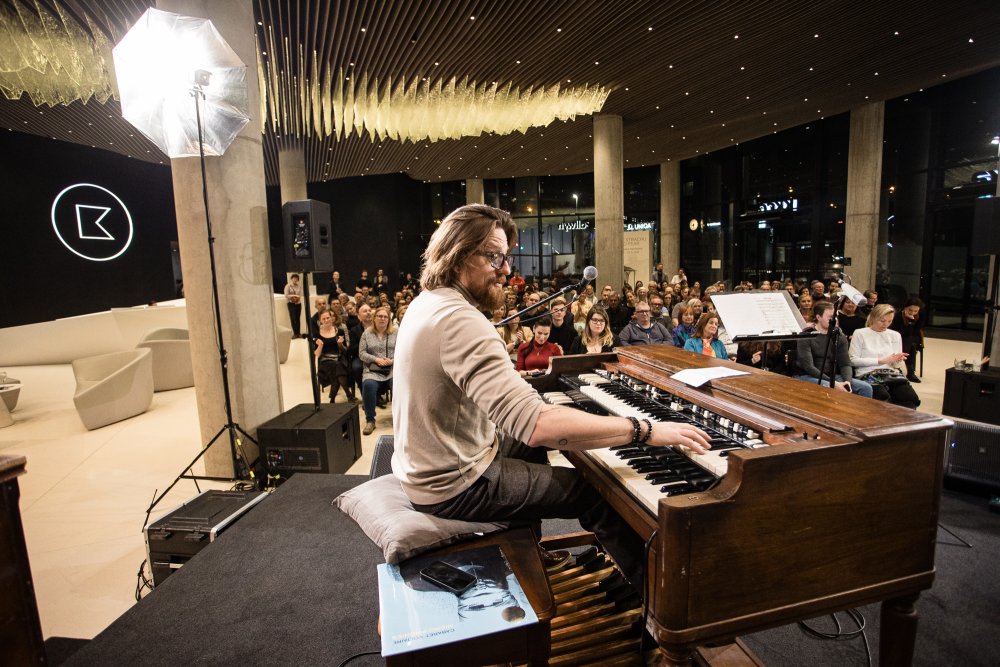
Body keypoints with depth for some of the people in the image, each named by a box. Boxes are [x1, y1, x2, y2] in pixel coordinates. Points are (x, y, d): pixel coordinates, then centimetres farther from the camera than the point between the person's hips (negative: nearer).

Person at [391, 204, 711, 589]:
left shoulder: (427, 304, 3)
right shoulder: (459, 321, -30)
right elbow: (538, 426, -39)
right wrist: (645, 430, -33)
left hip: (428, 463, 10)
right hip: (454, 487, -10)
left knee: (529, 449, 31)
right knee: (600, 491, 0)